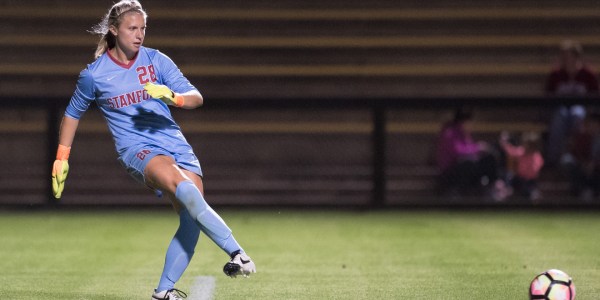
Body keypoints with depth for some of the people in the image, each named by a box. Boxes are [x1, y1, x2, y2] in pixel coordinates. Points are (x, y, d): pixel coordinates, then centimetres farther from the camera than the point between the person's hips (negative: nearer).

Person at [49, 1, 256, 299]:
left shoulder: (157, 60, 5)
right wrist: (61, 159, 20)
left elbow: (196, 98, 3)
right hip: (137, 149, -4)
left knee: (192, 221, -12)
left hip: (174, 142, 4)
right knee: (184, 188, -34)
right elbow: (72, 114, 19)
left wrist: (173, 97, -19)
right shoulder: (94, 74, 2)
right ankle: (237, 254, -44)